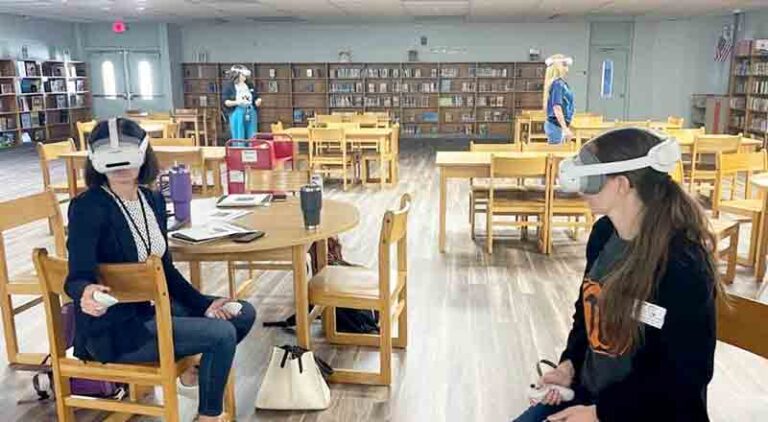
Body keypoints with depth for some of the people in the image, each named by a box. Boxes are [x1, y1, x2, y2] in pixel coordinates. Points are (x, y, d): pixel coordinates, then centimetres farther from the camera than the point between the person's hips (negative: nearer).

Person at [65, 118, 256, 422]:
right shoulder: (87, 207, -18)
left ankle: (187, 367, 27)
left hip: (151, 305, 8)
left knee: (243, 314, 6)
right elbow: (77, 277, -24)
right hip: (115, 327, -7)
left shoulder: (153, 200, 3)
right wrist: (86, 293, -47)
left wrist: (204, 303, -2)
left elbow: (165, 269, 7)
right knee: (222, 333, -19)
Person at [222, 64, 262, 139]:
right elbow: (225, 102, -6)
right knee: (239, 140, -4)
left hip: (251, 113, 5)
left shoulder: (250, 85, 14)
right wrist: (237, 102, -22)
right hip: (237, 113, -4)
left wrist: (258, 102, -6)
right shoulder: (229, 86, 0)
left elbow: (256, 100, 18)